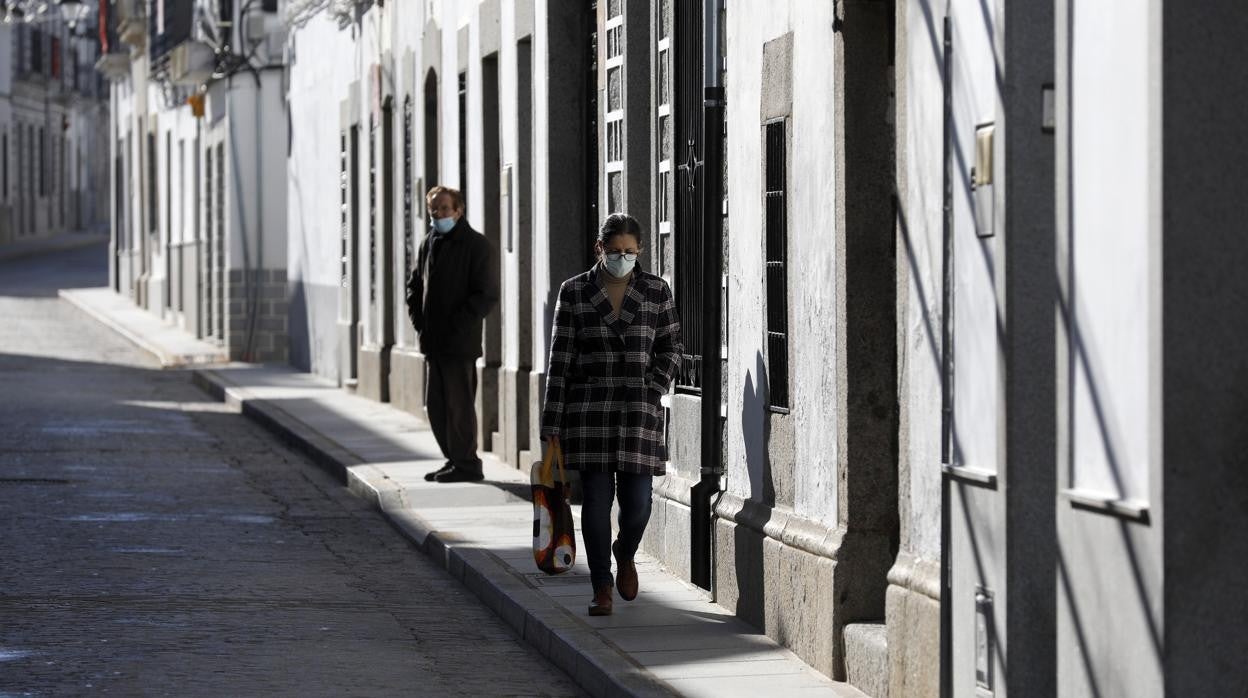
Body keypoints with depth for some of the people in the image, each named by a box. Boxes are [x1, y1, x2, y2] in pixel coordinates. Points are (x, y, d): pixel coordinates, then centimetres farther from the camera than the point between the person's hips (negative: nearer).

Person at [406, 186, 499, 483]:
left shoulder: (476, 245, -7)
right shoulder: (428, 244, 15)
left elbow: (487, 295, -12)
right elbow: (415, 286, 26)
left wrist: (456, 325, -15)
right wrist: (418, 320, 10)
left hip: (460, 343, -8)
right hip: (433, 343, 8)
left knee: (458, 404, -6)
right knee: (436, 405, 10)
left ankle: (466, 464, 1)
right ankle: (454, 460, 19)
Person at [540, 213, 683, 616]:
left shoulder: (656, 291, 3)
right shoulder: (574, 293, 1)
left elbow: (671, 347, 12)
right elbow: (560, 360, 1)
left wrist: (653, 390, -3)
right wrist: (553, 424, -2)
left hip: (639, 409, 1)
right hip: (589, 408, -1)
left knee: (637, 500, -3)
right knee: (596, 499, -3)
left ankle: (625, 554, 30)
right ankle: (602, 589, 6)